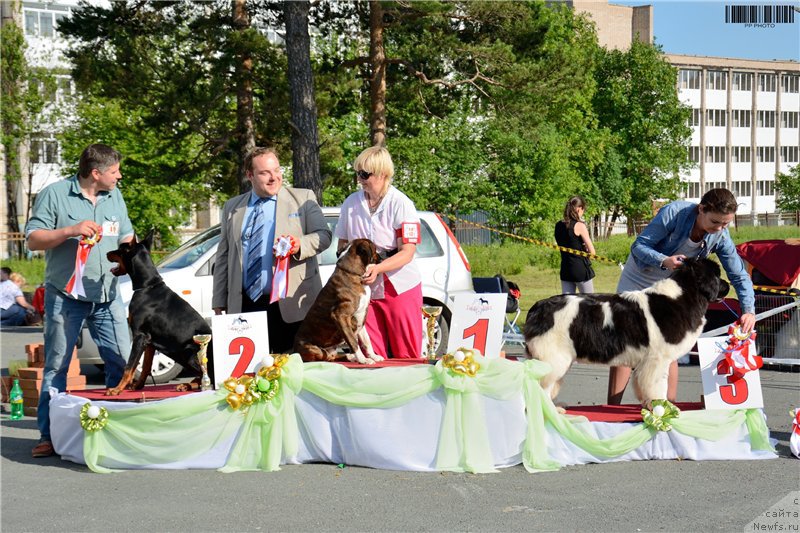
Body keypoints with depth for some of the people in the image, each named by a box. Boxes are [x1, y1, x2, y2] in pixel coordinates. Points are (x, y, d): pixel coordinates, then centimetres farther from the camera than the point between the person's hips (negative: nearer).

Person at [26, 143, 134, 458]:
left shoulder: (115, 197, 12)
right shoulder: (55, 195, -5)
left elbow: (126, 238, 20)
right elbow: (33, 240, -7)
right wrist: (70, 231, -20)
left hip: (107, 295, 5)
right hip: (66, 296, -4)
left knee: (123, 362, 1)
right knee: (56, 367, 0)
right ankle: (49, 436, 6)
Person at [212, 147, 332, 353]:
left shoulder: (303, 198, 8)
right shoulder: (232, 208, 16)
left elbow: (324, 235, 3)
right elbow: (223, 257, 17)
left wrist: (301, 244, -19)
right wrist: (219, 302, 12)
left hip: (291, 306, -2)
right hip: (245, 306, 2)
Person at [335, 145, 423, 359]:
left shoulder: (401, 204, -8)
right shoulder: (351, 203, 6)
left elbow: (407, 252, -13)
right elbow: (343, 243, 16)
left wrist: (377, 268, -28)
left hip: (400, 287, -4)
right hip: (364, 288, 4)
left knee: (406, 356, 0)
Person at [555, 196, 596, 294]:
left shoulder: (558, 225, 6)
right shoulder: (579, 225, -13)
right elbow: (592, 251, -14)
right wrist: (584, 249, 6)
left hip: (565, 270, 6)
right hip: (581, 269, -6)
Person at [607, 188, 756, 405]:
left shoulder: (720, 236, -18)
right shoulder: (673, 213, -30)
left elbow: (739, 275, -12)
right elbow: (639, 246, -26)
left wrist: (748, 310, -25)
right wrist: (664, 261, -44)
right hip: (638, 280, -3)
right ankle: (613, 408, 1)